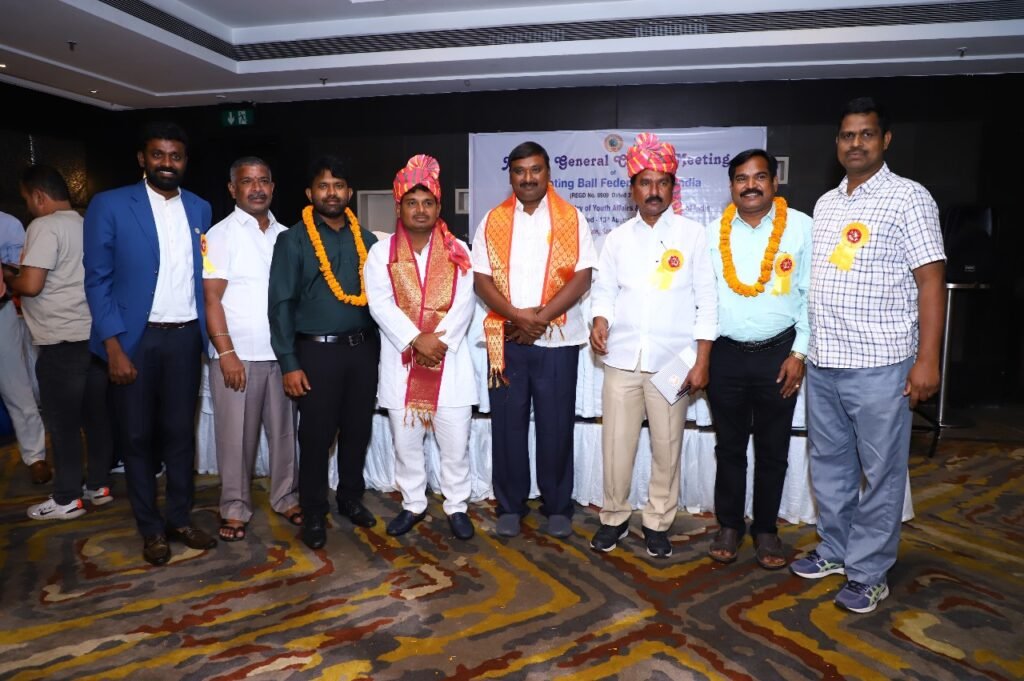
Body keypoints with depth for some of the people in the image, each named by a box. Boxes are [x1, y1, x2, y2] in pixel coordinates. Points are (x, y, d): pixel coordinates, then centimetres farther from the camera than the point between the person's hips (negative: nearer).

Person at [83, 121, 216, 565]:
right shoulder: (109, 206, -3)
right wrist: (114, 346, -12)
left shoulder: (199, 209, 8)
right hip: (134, 338, -3)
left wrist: (207, 333, 3)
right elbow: (97, 280, -6)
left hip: (185, 337, 3)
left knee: (181, 432, 11)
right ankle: (151, 528, 22)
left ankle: (180, 519, 25)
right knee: (138, 436, 7)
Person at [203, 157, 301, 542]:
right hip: (237, 355, -4)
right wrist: (226, 353, -14)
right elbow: (211, 298, -7)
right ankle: (235, 507, 19)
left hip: (281, 353, 4)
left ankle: (285, 497, 26)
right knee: (236, 436, 5)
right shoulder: (220, 235, -3)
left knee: (284, 430, 11)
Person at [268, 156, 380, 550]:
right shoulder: (293, 240, -2)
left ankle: (351, 499, 32)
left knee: (358, 429, 13)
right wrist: (288, 363, -10)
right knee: (317, 435, 4)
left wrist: (380, 346, 4)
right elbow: (281, 304, -5)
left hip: (363, 348, 4)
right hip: (317, 350, -3)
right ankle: (313, 514, 20)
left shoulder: (366, 239, 9)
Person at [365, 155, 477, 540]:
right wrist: (416, 341, -18)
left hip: (449, 360, 0)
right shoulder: (381, 252, 2)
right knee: (406, 442, 11)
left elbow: (464, 303, -5)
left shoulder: (457, 251, 4)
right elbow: (380, 305, -8)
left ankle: (456, 506, 22)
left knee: (455, 443, 5)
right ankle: (413, 504, 29)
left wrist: (438, 342, -17)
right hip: (402, 361, 1)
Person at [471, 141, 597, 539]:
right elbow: (481, 280, 0)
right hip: (506, 339, 2)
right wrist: (517, 316, -15)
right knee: (508, 424, 7)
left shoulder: (571, 219, 3)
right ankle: (510, 506, 21)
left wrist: (540, 317, -15)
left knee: (556, 425, 5)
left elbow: (581, 277, -6)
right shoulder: (492, 222, 7)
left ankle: (558, 507, 21)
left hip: (558, 340, -1)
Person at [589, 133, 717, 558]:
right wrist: (600, 321, -14)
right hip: (621, 360, 2)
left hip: (672, 361, -1)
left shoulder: (692, 234, 2)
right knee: (616, 445, 7)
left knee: (667, 447, 7)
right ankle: (615, 517, 26)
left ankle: (658, 523, 25)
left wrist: (702, 360, -5)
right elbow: (605, 290, 9)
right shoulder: (617, 238, 9)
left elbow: (706, 300, 0)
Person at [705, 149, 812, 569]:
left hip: (777, 354, -1)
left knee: (773, 450, 10)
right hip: (726, 355, 1)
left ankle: (765, 529, 27)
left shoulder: (801, 227, -3)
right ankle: (729, 525, 27)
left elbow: (811, 295, -2)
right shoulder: (714, 232, 2)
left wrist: (799, 353, -6)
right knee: (729, 446, 12)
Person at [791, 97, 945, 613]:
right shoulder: (825, 204, 13)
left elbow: (931, 281, -9)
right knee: (829, 464, 16)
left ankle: (868, 572, 18)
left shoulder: (909, 198, -4)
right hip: (822, 362, 6)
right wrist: (801, 347, 13)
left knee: (880, 472, 5)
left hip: (879, 364, -6)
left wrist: (927, 360, -15)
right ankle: (834, 550, 32)